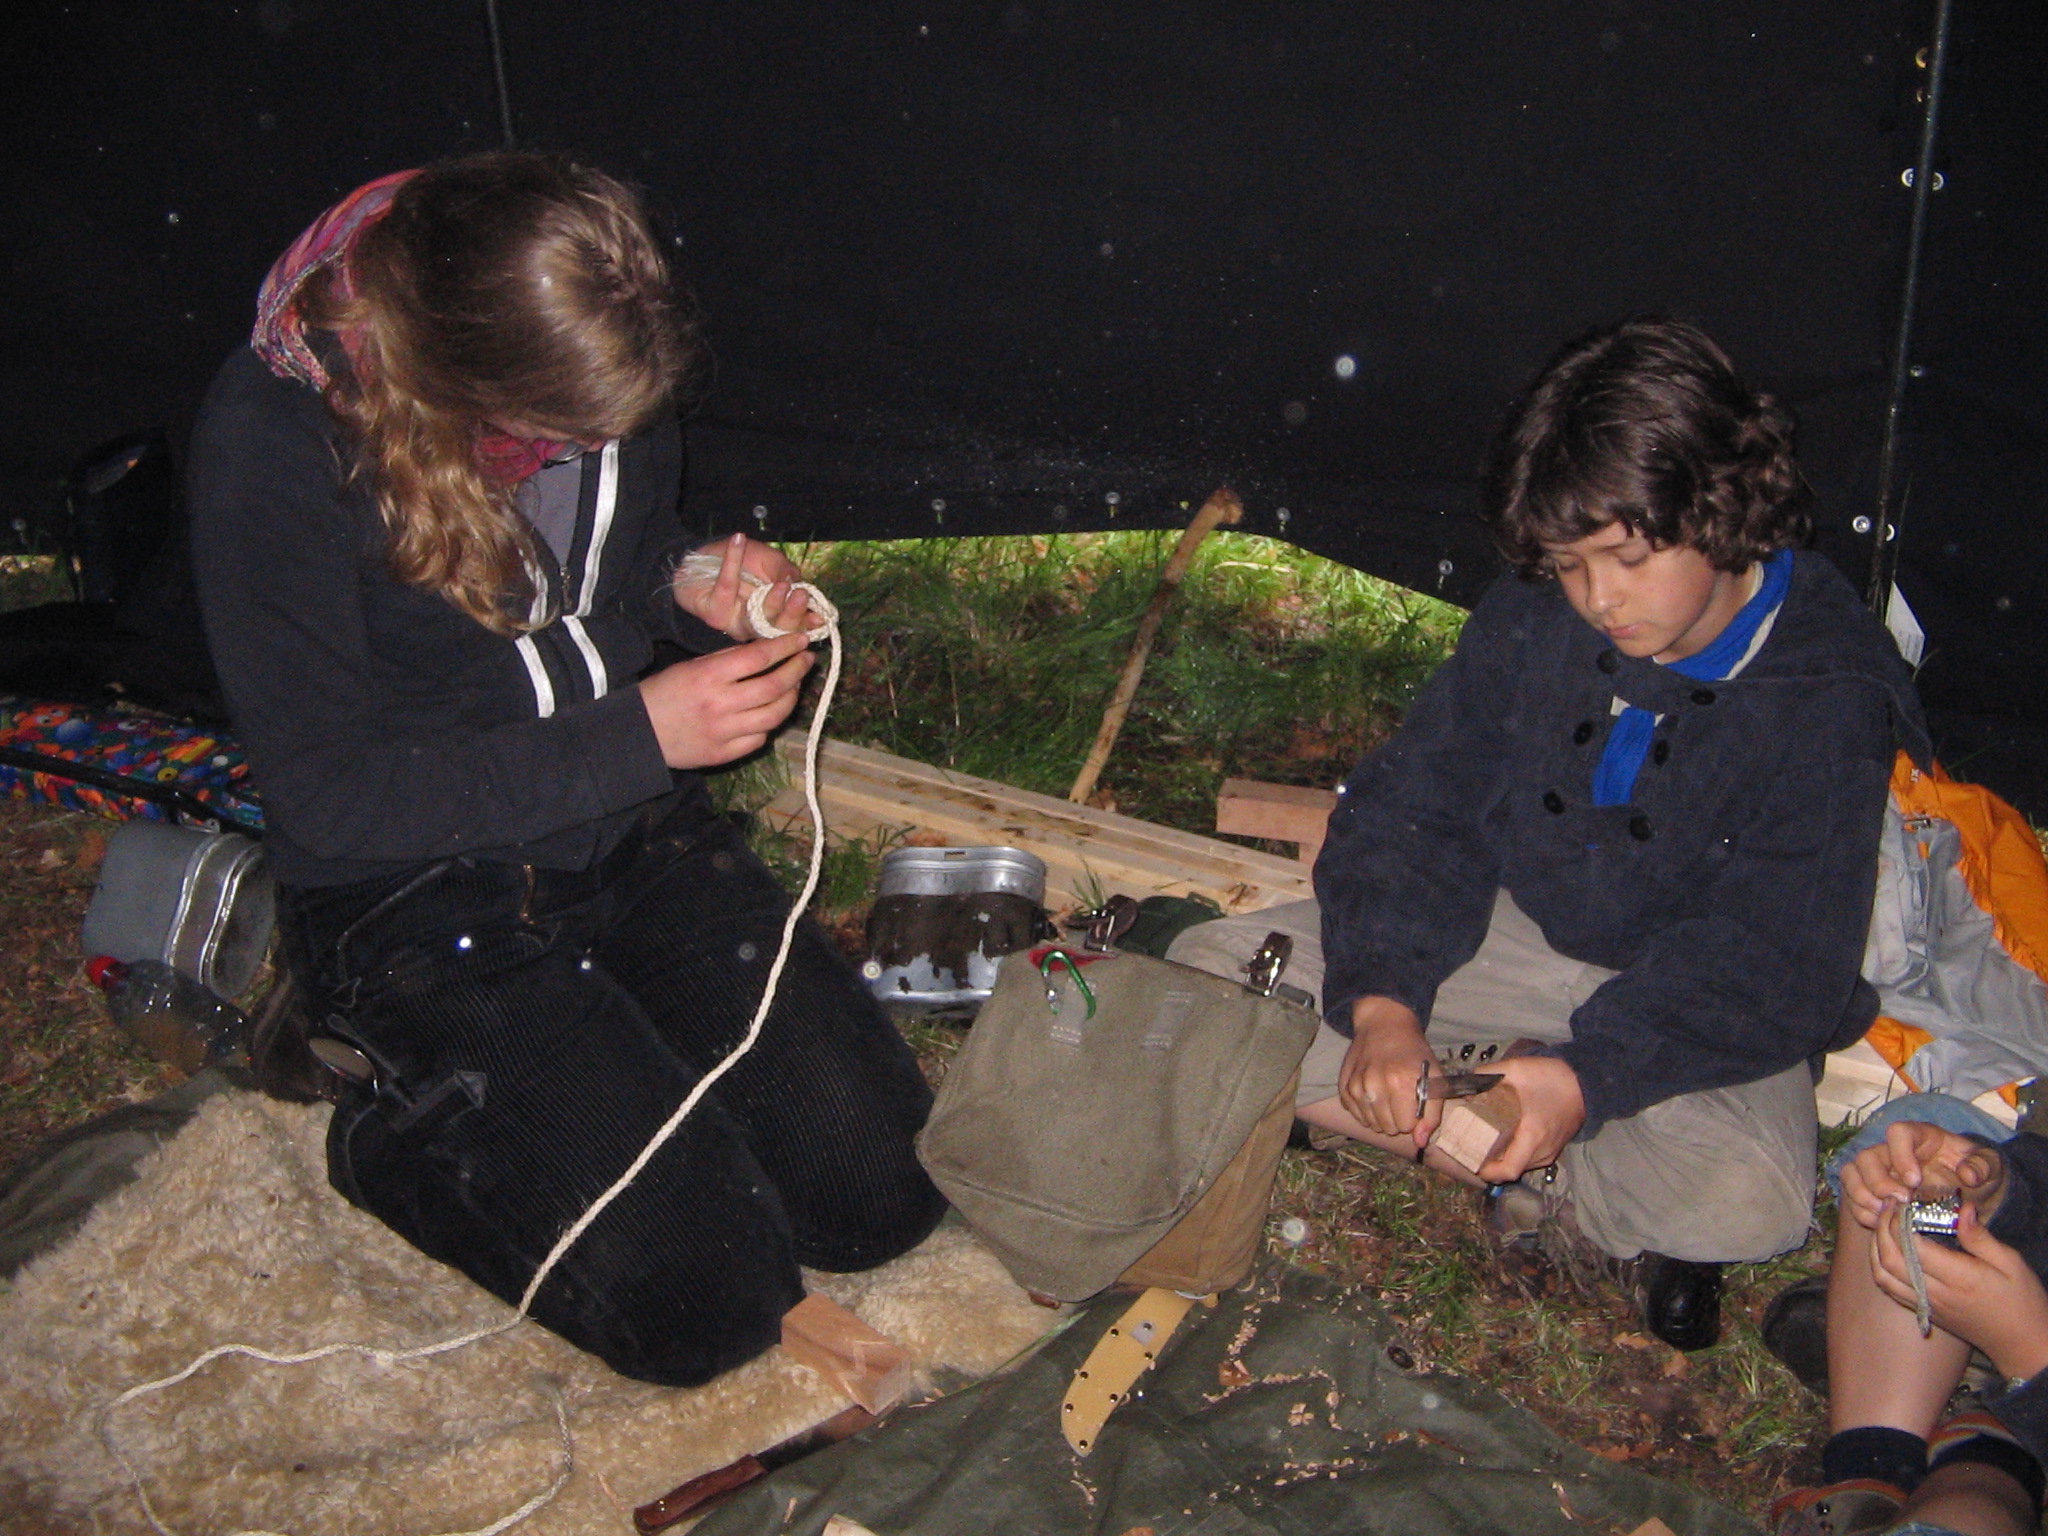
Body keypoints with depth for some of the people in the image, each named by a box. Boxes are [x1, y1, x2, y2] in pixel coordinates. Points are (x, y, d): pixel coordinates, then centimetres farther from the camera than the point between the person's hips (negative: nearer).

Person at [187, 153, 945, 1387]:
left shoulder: (599, 362, -6)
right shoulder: (273, 432, -23)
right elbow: (330, 794, -20)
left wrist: (700, 598, -10)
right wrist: (641, 736, -25)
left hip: (633, 834, 6)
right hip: (414, 891, -5)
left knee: (885, 1193, -2)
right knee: (707, 1300, -13)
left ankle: (594, 1057, 19)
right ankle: (393, 1114, 10)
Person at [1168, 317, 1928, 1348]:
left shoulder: (1833, 698, -19)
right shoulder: (1532, 616, -10)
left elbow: (1776, 964, -22)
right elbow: (1417, 806, -7)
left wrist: (1591, 1072, -36)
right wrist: (1383, 997, -24)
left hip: (1709, 1005, -4)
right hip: (1515, 938, 4)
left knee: (1748, 1199, -38)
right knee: (1207, 969, -13)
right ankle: (1572, 1202, -16)